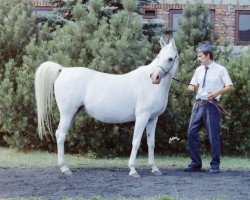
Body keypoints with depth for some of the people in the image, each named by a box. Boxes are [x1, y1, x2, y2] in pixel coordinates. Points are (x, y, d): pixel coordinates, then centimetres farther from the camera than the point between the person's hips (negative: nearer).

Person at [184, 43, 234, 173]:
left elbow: (230, 87, -5)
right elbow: (192, 85, 18)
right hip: (198, 104, 6)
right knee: (192, 133, 2)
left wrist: (218, 92, -22)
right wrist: (192, 87, -6)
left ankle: (215, 165, 9)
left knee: (213, 136, -2)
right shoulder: (199, 70, 13)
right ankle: (196, 163, 12)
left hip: (211, 105, -6)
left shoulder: (220, 70, -3)